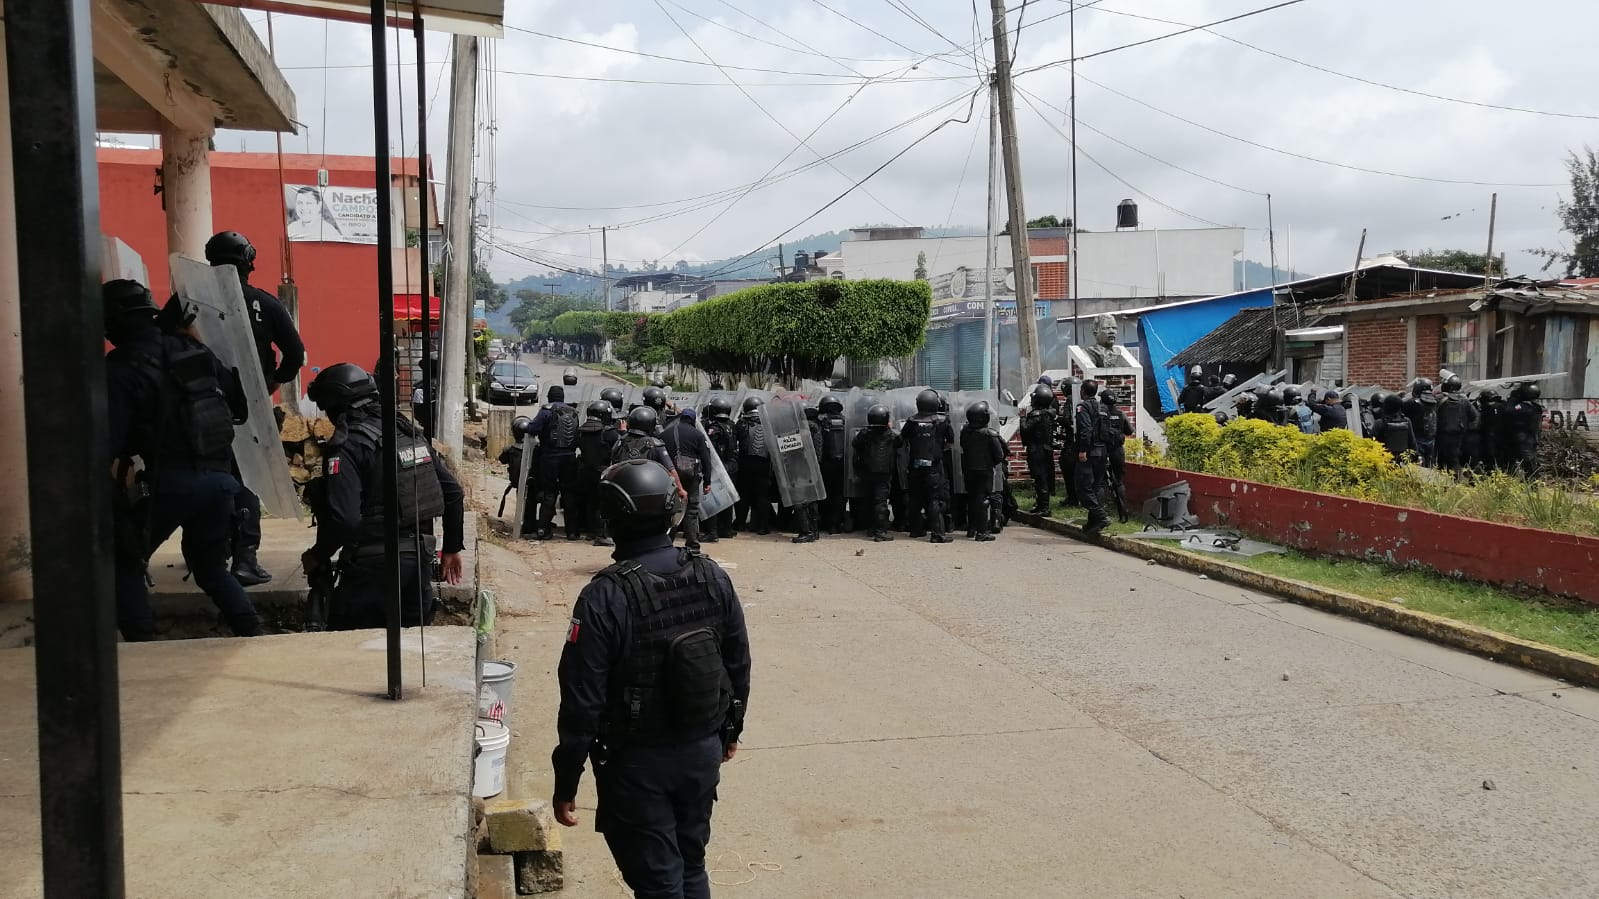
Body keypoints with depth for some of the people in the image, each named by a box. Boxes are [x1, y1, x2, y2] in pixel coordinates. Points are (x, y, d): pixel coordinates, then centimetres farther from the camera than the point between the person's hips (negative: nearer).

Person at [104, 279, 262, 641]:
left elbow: (108, 441, -15)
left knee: (123, 563, 13)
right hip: (218, 478, 6)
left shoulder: (120, 370, -8)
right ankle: (253, 634, 9)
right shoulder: (192, 348, 8)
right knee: (211, 565, 21)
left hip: (168, 483, -6)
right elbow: (239, 400, 12)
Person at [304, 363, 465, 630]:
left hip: (374, 566, -7)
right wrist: (452, 548, 20)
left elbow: (344, 519, -23)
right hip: (419, 559, 7)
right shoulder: (410, 433, 10)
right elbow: (454, 493, 12)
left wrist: (317, 556, -5)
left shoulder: (347, 446, -13)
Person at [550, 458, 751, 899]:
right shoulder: (714, 578, -6)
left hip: (637, 763, -5)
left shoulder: (605, 597, -22)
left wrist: (566, 782, -8)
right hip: (704, 751, 5)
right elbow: (739, 665, 4)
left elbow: (582, 699, -18)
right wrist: (730, 730, 20)